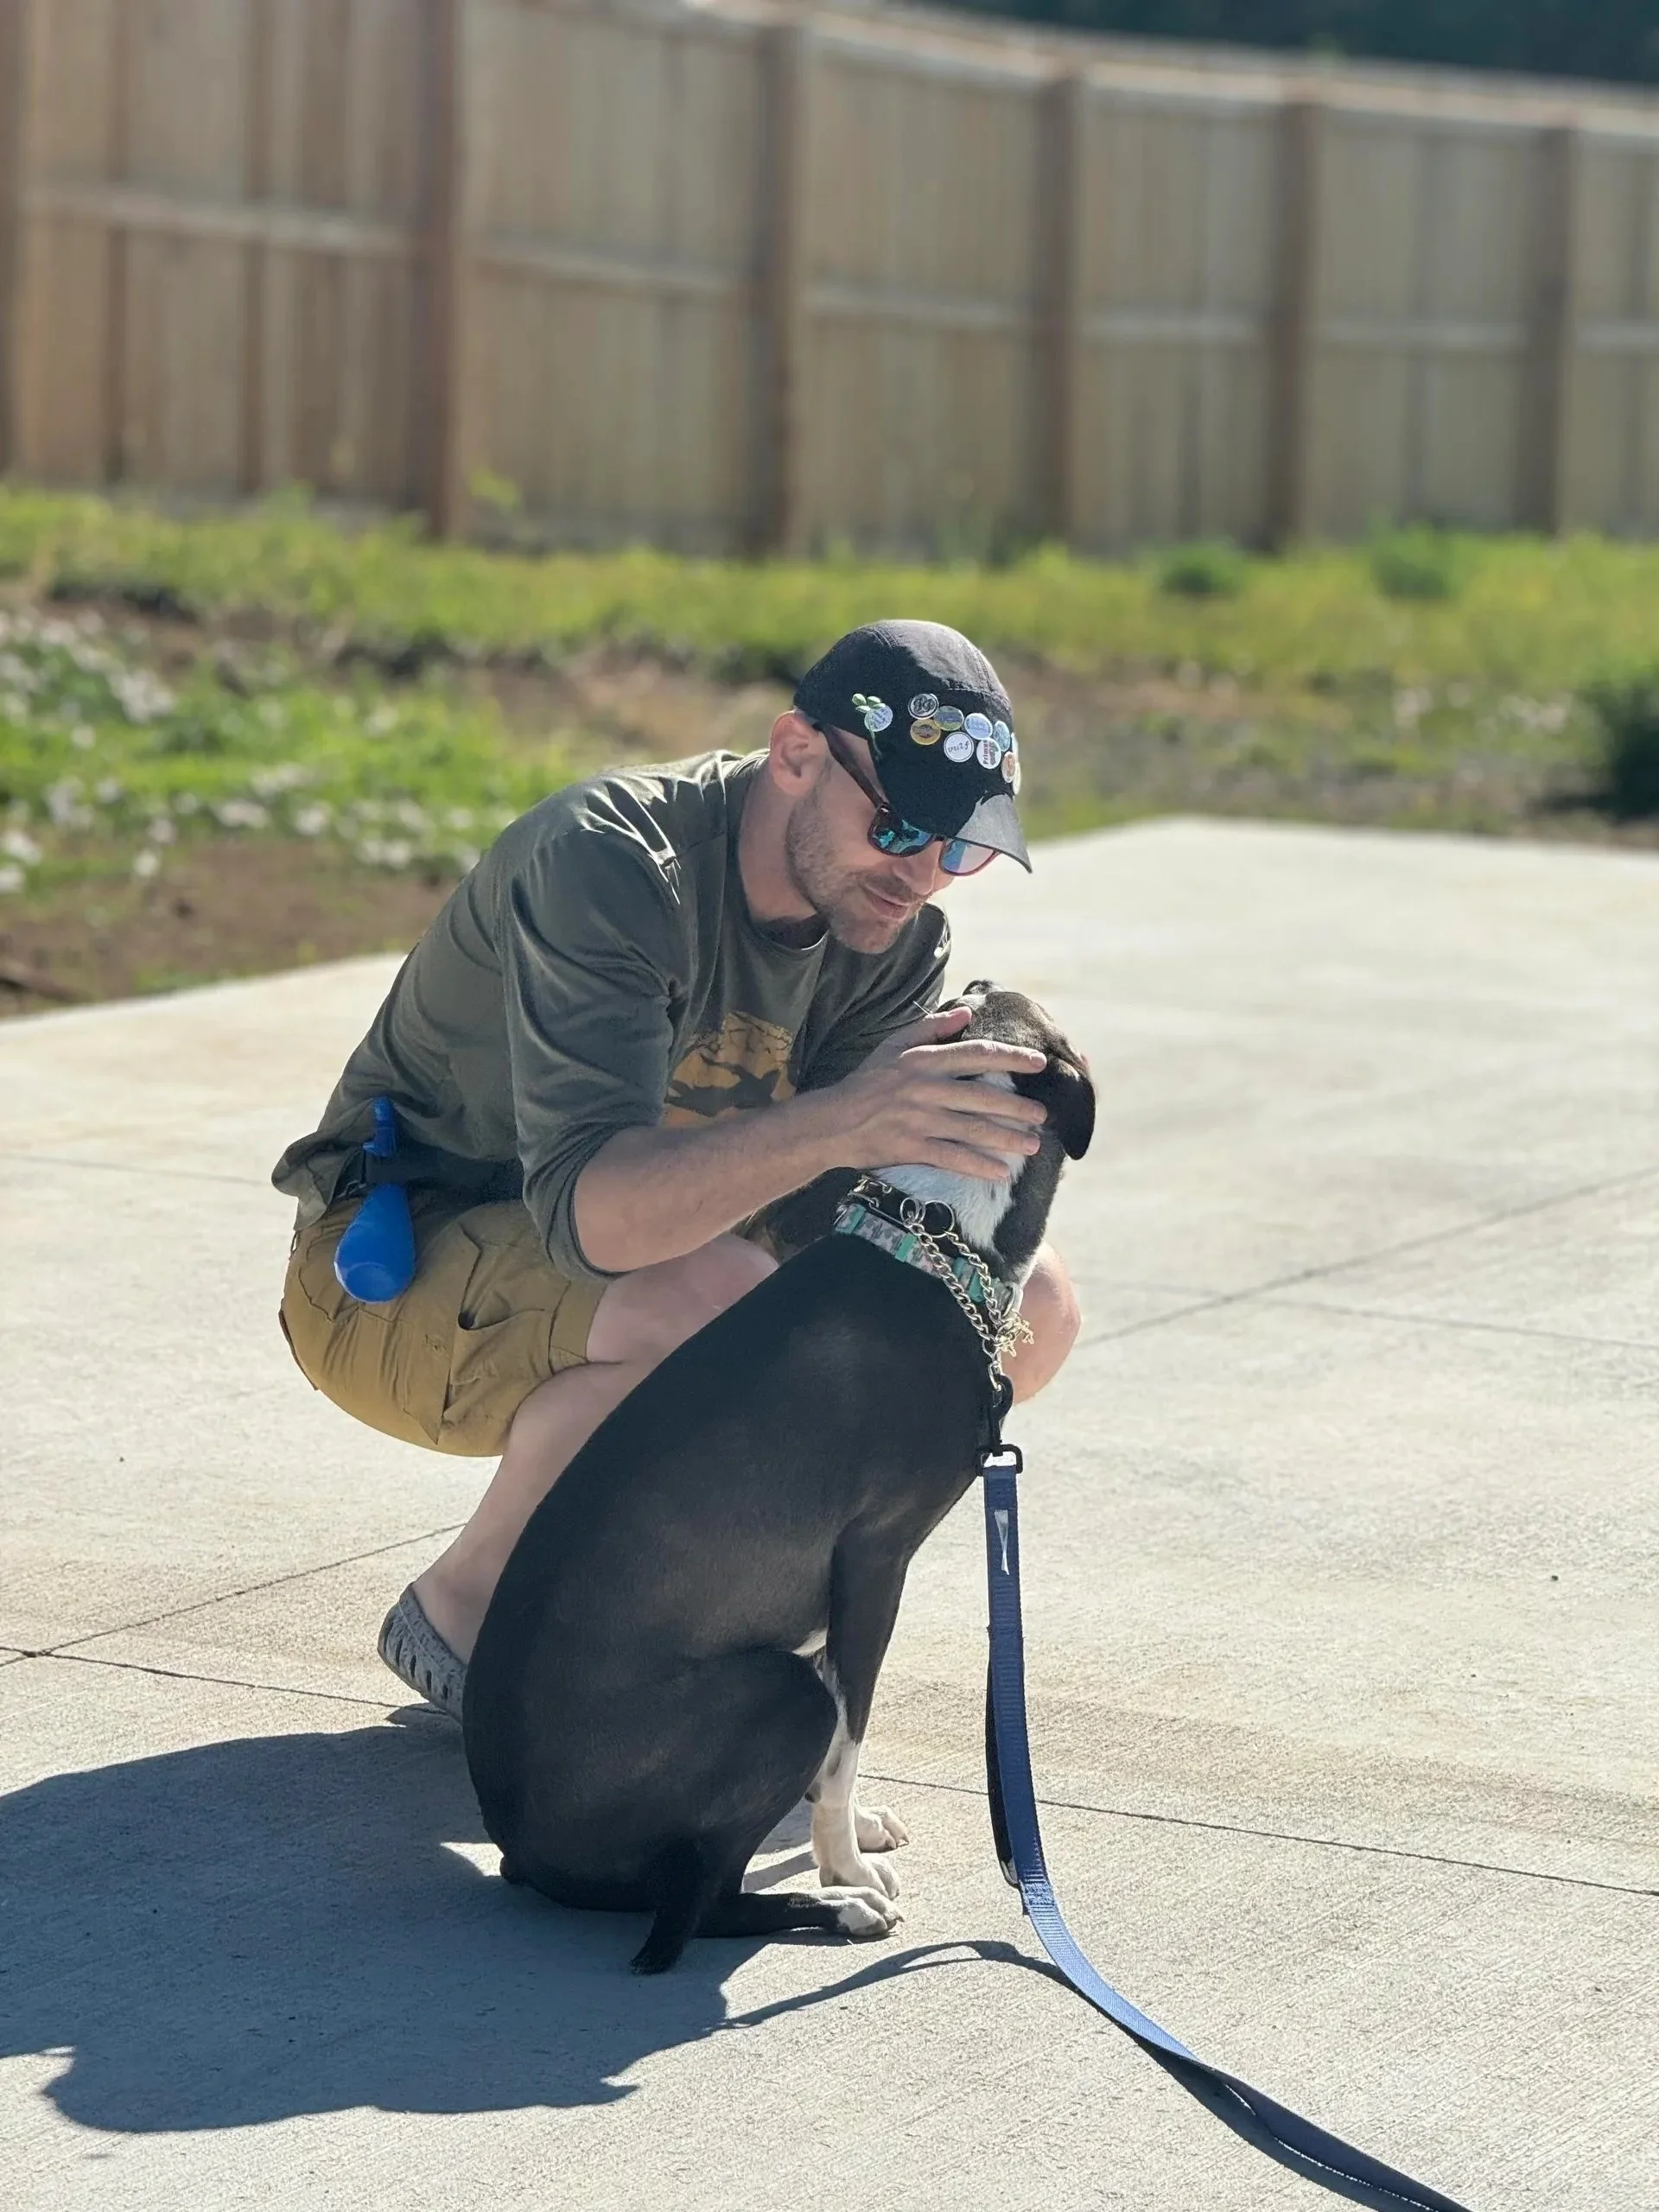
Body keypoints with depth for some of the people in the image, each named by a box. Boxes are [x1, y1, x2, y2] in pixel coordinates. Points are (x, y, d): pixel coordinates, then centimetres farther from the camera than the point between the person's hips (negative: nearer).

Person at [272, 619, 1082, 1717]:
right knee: (715, 1305, -38)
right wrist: (836, 1124, -54)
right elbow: (586, 1211, -40)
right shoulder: (608, 859, -27)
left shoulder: (897, 938, -4)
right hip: (395, 1281, -7)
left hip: (638, 1259, 7)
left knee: (1030, 1305, -7)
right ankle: (468, 1610, -12)